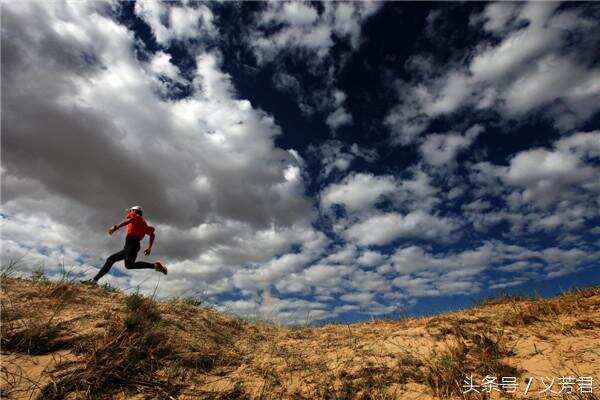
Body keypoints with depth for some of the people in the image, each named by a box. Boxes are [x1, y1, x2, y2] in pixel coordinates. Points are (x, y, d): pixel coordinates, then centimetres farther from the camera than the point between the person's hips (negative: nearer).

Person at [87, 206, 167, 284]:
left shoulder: (134, 215, 13)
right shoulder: (143, 223, 32)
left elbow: (131, 219, -13)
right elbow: (152, 234, 24)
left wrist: (116, 227, -22)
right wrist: (149, 248, 20)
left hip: (131, 242, -10)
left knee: (129, 265, -30)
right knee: (110, 259, 18)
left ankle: (155, 265, -34)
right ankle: (95, 280, 21)